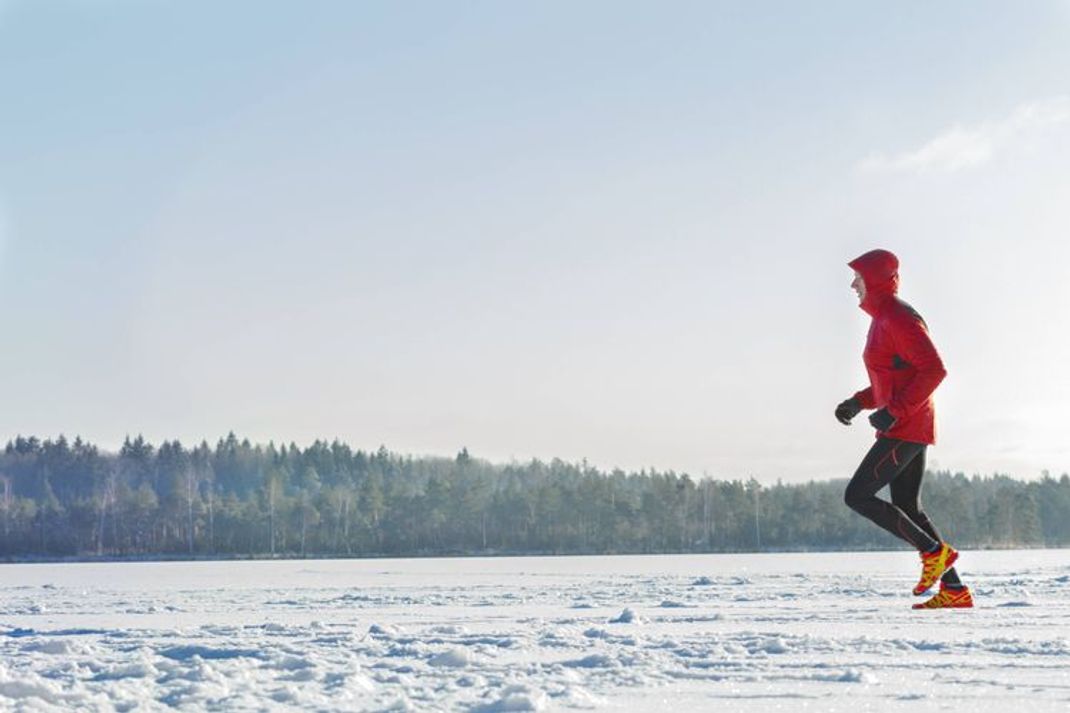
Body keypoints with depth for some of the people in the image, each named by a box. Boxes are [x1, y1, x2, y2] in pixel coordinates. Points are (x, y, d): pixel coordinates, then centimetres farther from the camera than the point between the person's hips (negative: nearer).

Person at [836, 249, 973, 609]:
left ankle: (934, 551, -7)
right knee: (907, 509, 10)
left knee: (857, 496, -10)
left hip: (905, 428, -10)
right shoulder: (883, 319, 17)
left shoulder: (899, 318, -14)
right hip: (904, 427, 10)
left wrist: (895, 411, -25)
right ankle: (954, 590, 8)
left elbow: (934, 369, -22)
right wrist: (858, 403, 13)